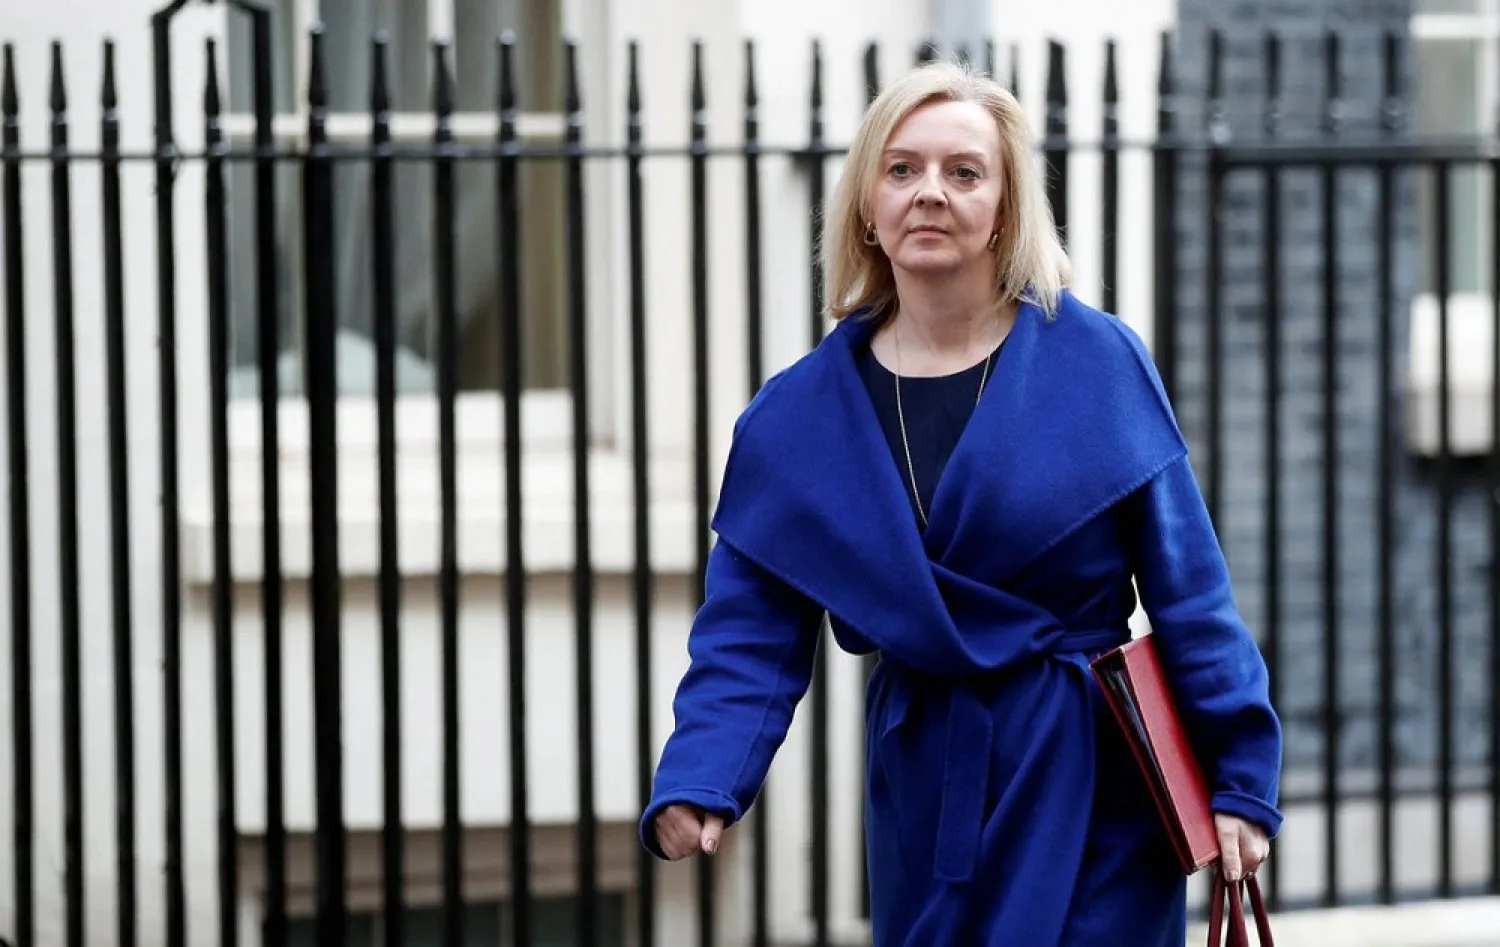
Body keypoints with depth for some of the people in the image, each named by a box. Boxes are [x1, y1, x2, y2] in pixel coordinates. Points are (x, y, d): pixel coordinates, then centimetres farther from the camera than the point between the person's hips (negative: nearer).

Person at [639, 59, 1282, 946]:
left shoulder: (1100, 364, -5)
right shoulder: (799, 415, 1)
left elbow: (1188, 590, -4)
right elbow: (752, 639, -1)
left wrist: (1240, 776, -6)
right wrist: (696, 784, -17)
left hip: (1091, 782, -3)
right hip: (925, 792, 3)